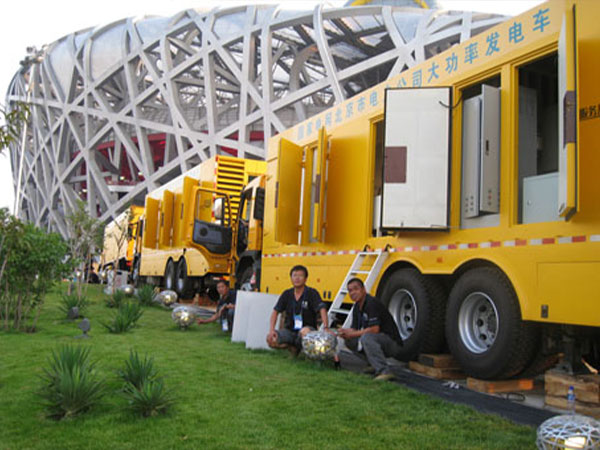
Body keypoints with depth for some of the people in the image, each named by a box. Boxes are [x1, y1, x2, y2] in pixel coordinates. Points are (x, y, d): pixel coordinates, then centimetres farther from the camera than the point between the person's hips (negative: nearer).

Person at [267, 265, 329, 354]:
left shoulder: (312, 293, -7)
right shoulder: (287, 294, 5)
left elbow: (322, 309, -21)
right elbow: (275, 311, 3)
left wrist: (326, 327, -37)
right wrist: (271, 330, -12)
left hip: (308, 328, -4)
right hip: (290, 330, 4)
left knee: (305, 331, -40)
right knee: (271, 339, -22)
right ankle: (292, 347, 4)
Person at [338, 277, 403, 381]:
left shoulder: (371, 303, -19)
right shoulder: (357, 307, 9)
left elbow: (374, 329, -26)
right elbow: (354, 329, 11)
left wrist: (353, 334, -18)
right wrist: (346, 333, -12)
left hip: (393, 343, -9)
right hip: (378, 340, 9)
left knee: (366, 337, -33)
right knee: (350, 341, 7)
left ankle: (384, 371, -33)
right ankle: (374, 364, 9)